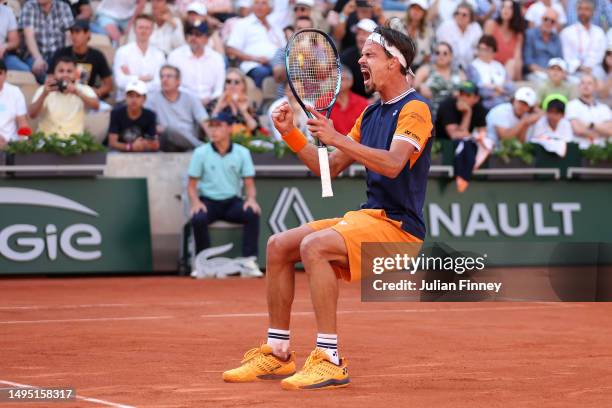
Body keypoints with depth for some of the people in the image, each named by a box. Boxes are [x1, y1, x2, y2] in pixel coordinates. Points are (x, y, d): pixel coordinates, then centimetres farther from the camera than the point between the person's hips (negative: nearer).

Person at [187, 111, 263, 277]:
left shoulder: (242, 153, 5)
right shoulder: (201, 153, 1)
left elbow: (249, 184, 4)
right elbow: (192, 185, 2)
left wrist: (251, 198, -19)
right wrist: (195, 202, -19)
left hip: (232, 202, 1)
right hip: (208, 201, -1)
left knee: (252, 213, -29)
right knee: (198, 218, -34)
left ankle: (250, 262, -28)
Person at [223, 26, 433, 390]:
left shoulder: (414, 108, -9)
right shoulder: (371, 114, 18)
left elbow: (392, 164, -26)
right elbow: (330, 168, 19)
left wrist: (336, 138, -29)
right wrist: (291, 134, 7)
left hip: (398, 225, -9)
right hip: (368, 217, 9)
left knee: (314, 246, -30)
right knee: (279, 246, 4)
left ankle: (330, 361, -30)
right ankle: (277, 353, 9)